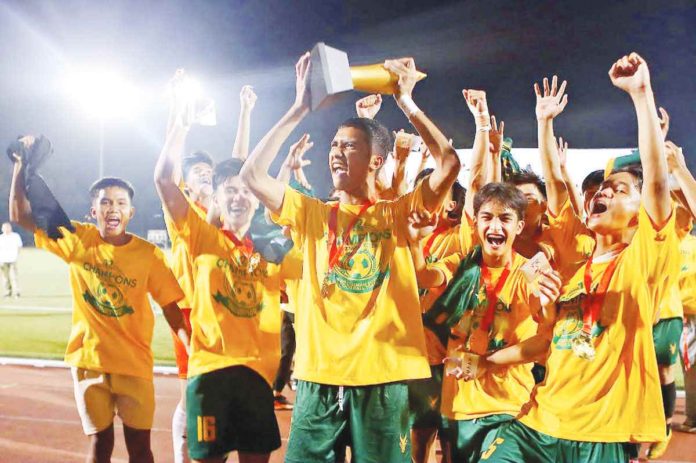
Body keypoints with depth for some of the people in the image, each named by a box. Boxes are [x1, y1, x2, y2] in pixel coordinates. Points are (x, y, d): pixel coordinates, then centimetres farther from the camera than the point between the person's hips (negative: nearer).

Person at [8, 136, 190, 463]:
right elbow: (20, 215, -5)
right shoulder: (77, 240, -4)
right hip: (89, 359, 1)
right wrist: (21, 165, -13)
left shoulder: (149, 254, -8)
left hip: (134, 362, -1)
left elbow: (171, 308, -6)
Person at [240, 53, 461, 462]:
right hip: (319, 376, 2)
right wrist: (300, 109, -1)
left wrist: (406, 103, -6)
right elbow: (253, 174, 0)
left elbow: (449, 163, -8)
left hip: (383, 376, -2)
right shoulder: (313, 214, 10)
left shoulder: (398, 214, 5)